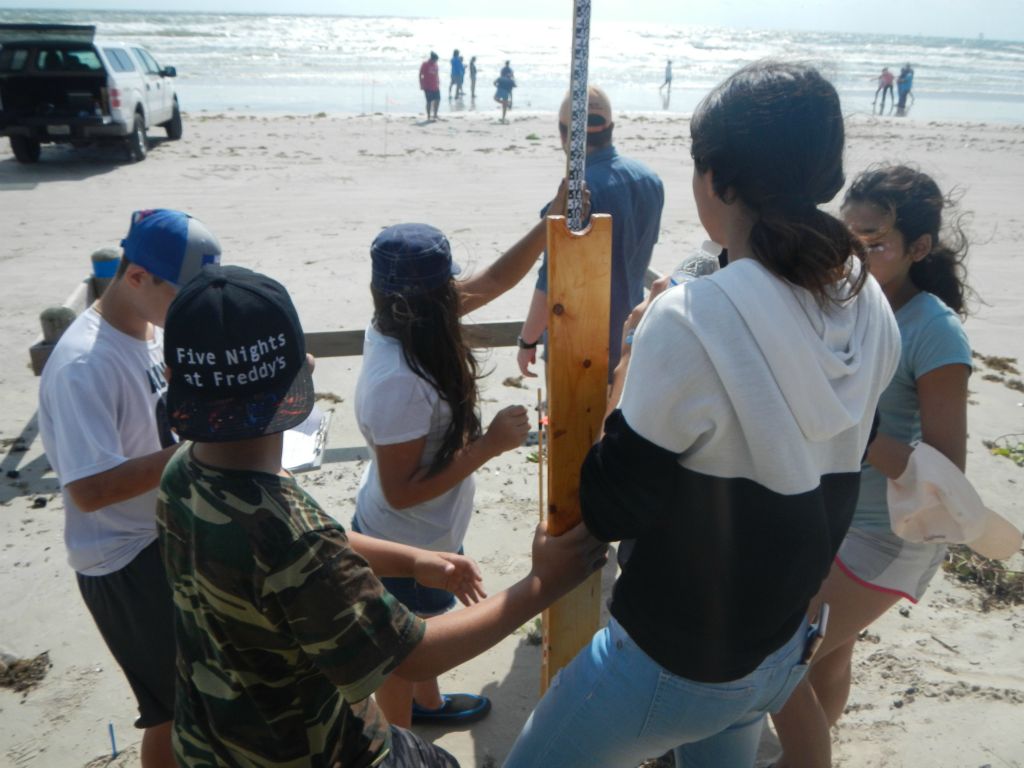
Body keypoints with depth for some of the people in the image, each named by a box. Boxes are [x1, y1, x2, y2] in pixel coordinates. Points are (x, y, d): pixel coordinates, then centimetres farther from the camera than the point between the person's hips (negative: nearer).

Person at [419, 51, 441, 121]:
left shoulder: (435, 65, 12)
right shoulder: (425, 64, -7)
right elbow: (420, 75, -6)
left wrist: (438, 83, 16)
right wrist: (421, 85, -10)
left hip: (435, 86, 6)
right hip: (428, 87, -6)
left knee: (438, 99, 2)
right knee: (429, 101, -4)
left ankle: (435, 114, 15)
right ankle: (429, 116, 6)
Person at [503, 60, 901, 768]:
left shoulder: (690, 321, -29)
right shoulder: (870, 307, -7)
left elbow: (611, 509, -20)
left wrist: (633, 357, -11)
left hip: (672, 660, -7)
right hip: (784, 650, 7)